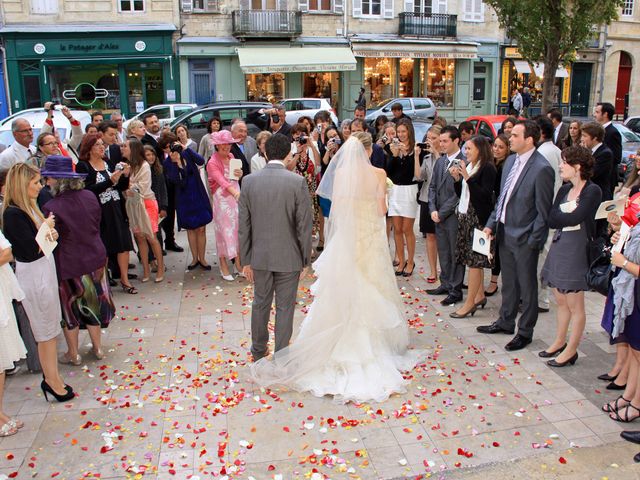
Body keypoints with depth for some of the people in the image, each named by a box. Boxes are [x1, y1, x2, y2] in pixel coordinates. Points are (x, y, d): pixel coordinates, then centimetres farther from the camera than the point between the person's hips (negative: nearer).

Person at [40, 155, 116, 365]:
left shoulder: (52, 208, -23)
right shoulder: (89, 196, -4)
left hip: (68, 265, -5)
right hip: (94, 259, 6)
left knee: (69, 309, 13)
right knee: (93, 303, 19)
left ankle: (73, 354, 27)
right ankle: (97, 347, 32)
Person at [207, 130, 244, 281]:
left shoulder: (231, 156, 8)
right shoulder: (212, 163, -12)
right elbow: (222, 181, -30)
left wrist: (240, 174, -6)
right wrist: (236, 193, -47)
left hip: (236, 196, 6)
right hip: (222, 198, -6)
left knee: (238, 227, 9)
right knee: (224, 229, 1)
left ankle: (238, 262, 20)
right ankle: (223, 265, 13)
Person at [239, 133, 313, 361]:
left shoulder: (249, 181, -4)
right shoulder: (297, 182, -13)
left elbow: (243, 225, -1)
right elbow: (304, 225, -11)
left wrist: (246, 259, 8)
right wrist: (305, 259, 1)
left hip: (260, 256, 3)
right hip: (288, 256, -3)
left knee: (260, 303, 20)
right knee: (285, 307, 10)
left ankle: (259, 350, 37)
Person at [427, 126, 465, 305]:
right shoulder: (440, 161, 12)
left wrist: (442, 213, -12)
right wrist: (433, 210, 0)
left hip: (454, 215, -7)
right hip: (439, 215, 7)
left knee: (456, 253, 3)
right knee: (443, 252, 15)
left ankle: (456, 290, 12)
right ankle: (445, 284, 28)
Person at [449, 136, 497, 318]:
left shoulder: (488, 168, -11)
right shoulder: (467, 166, 11)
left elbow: (486, 194, -19)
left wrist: (468, 178, -22)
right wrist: (457, 179, -1)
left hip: (479, 217, -8)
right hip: (465, 215, 8)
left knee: (475, 259, -4)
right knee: (474, 259, 12)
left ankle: (469, 303, -1)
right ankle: (480, 296, 23)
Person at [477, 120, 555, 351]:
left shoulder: (542, 168, -18)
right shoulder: (511, 161, 6)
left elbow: (543, 210, -15)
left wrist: (533, 240, -14)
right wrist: (491, 224, 8)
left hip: (524, 237, -7)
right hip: (505, 232, 7)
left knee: (527, 286, 9)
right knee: (508, 282, 21)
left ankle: (525, 332, 23)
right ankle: (505, 322, 37)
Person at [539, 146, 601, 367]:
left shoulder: (593, 191, -12)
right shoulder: (564, 189, 9)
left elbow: (574, 219, -22)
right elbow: (551, 220, 1)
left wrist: (560, 217, -5)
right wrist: (568, 217, -14)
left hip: (577, 250, -7)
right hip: (558, 248, 7)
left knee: (575, 306, 4)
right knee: (561, 301, 17)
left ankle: (571, 351, 14)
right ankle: (559, 342, 31)